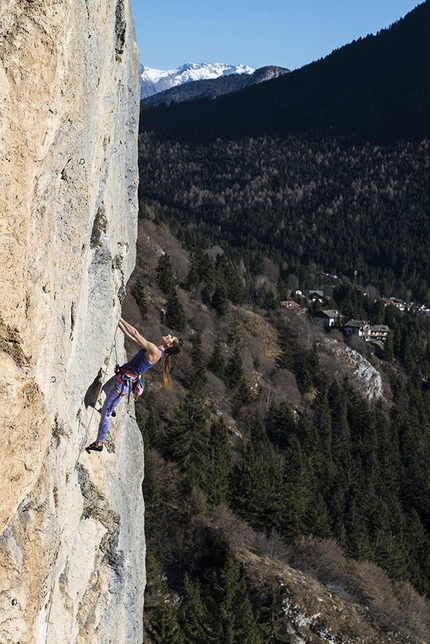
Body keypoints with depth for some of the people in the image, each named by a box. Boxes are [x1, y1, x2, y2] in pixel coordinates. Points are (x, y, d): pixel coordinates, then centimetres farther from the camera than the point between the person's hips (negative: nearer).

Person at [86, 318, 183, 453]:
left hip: (124, 382, -10)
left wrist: (121, 319, -13)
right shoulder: (152, 349, 6)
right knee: (106, 387, 39)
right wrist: (119, 322, 9)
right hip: (122, 377, 10)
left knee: (105, 412, -3)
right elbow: (130, 335, 12)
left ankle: (99, 443, 7)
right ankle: (110, 410, 61)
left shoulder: (155, 352, -22)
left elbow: (135, 333, -22)